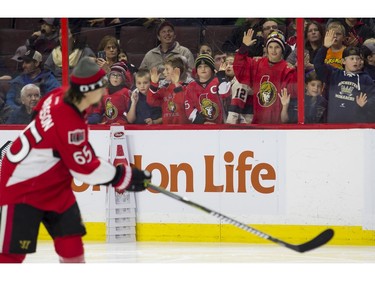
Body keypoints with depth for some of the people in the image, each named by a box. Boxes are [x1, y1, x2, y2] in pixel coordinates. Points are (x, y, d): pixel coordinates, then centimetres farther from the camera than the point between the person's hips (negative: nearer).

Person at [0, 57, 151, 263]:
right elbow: (84, 168, -23)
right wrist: (124, 177, -13)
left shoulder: (60, 97, -5)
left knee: (70, 237, 8)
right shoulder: (69, 123, -31)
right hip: (22, 186, -9)